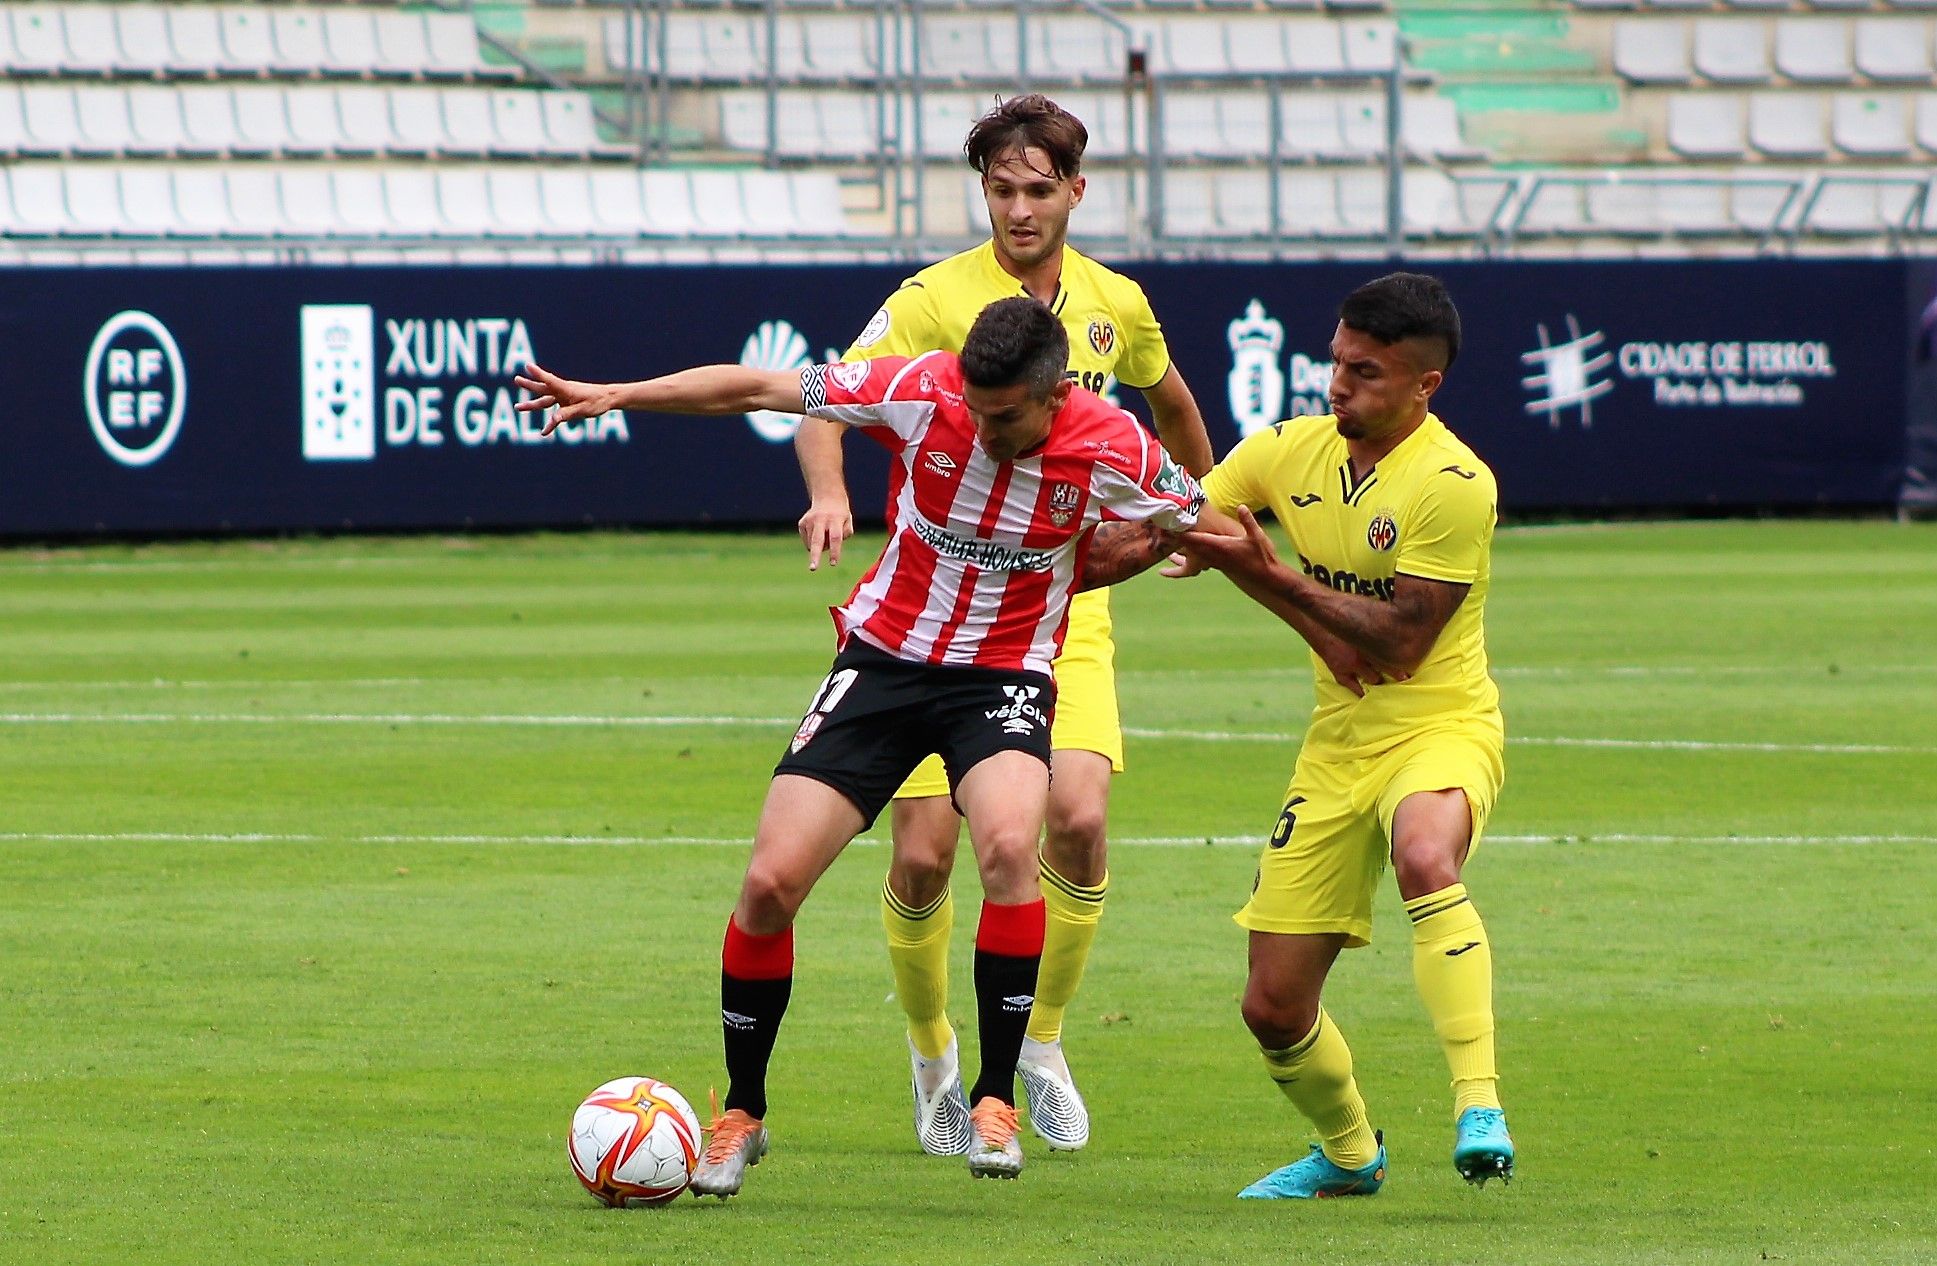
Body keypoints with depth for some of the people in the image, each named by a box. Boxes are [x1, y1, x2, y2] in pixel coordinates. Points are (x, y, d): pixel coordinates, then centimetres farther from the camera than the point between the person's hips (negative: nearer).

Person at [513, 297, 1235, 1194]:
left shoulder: (1112, 451, -18)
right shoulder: (920, 392, -18)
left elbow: (1206, 525, 4)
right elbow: (759, 389, -10)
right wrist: (613, 396, -12)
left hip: (1004, 674, -1)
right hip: (885, 656, 1)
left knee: (1007, 844, -32)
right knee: (771, 881, -9)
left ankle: (996, 1100, -18)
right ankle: (741, 1112, 13)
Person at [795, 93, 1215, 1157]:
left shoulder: (1115, 304, 5)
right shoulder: (937, 300, -9)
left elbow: (1169, 399, 26)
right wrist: (829, 496, -39)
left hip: (1065, 605, 2)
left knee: (1078, 818, -18)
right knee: (923, 855, -6)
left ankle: (1042, 1042, 4)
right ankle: (933, 1057, 20)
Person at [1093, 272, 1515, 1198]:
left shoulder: (1454, 485, -17)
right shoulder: (1290, 450, 2)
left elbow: (1401, 642, -19)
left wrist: (1267, 572, -20)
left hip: (1440, 727, -6)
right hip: (1339, 741, 6)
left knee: (1424, 856, -42)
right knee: (1274, 1006, 5)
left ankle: (1479, 1111, -43)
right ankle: (1348, 1154, 35)